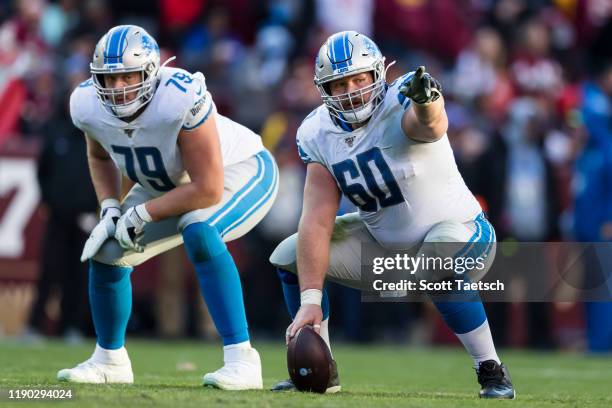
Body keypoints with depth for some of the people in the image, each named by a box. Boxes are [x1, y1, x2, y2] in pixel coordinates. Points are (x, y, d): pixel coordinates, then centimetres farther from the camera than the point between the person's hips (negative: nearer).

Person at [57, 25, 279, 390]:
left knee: (198, 233, -35)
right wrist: (110, 209, -8)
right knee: (106, 252, 1)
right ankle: (110, 360, 26)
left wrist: (141, 215, -27)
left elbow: (208, 189, -34)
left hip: (241, 171, -7)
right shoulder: (88, 105, -18)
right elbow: (100, 156, 8)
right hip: (171, 183, 7)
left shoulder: (181, 99, -39)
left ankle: (241, 360, -33)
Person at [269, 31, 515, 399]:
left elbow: (432, 125, -54)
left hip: (455, 228, -6)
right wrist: (310, 301, -25)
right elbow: (317, 221, -16)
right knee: (288, 257, -2)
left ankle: (492, 373, -20)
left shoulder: (401, 105, -27)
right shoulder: (319, 135, -10)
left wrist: (428, 104, -80)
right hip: (384, 242, 6)